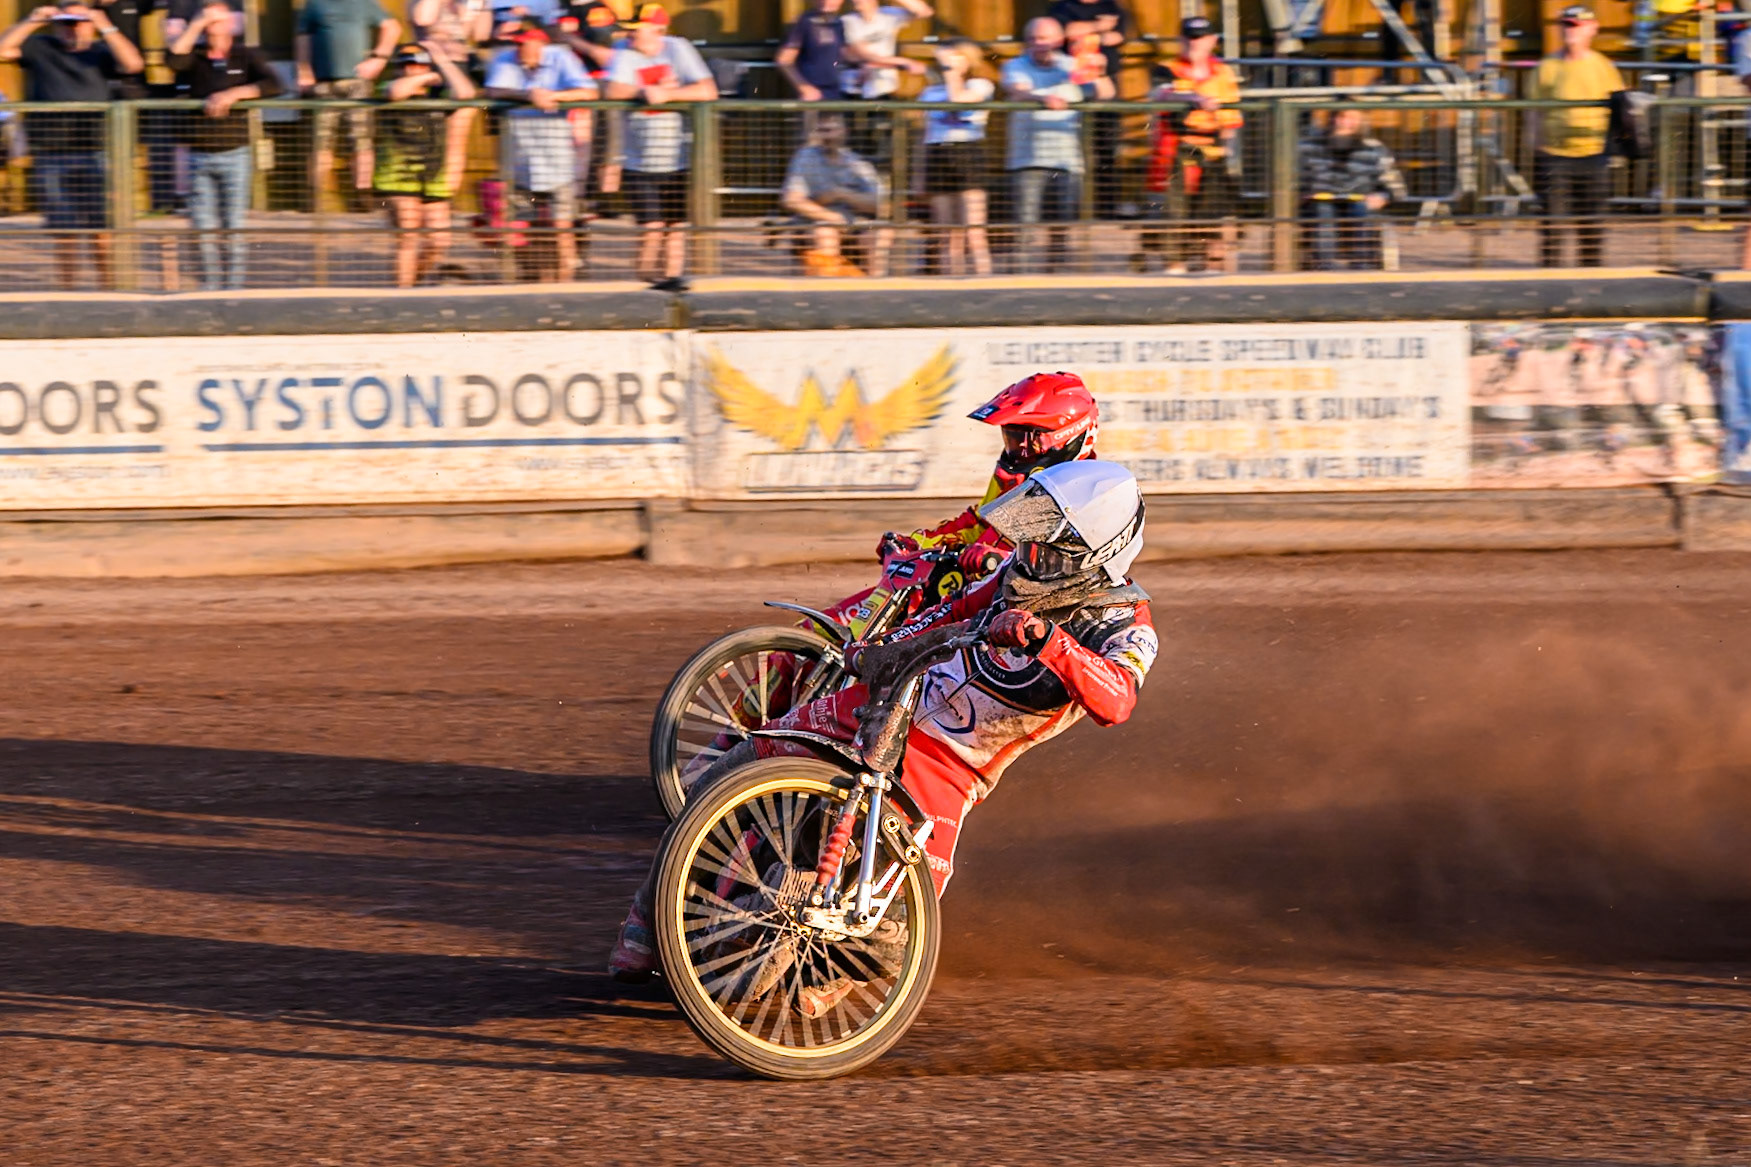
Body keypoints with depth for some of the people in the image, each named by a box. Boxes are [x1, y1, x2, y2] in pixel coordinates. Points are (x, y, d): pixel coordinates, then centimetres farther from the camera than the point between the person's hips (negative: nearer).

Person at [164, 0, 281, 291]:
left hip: (234, 154, -1)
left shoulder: (246, 56, 5)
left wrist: (233, 95, -16)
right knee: (204, 231, 0)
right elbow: (173, 58, -13)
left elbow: (273, 85, -9)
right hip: (199, 156, 1)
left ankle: (234, 288, 1)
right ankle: (209, 291, 5)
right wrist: (197, 25, -11)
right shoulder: (195, 58, 8)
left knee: (234, 229, -3)